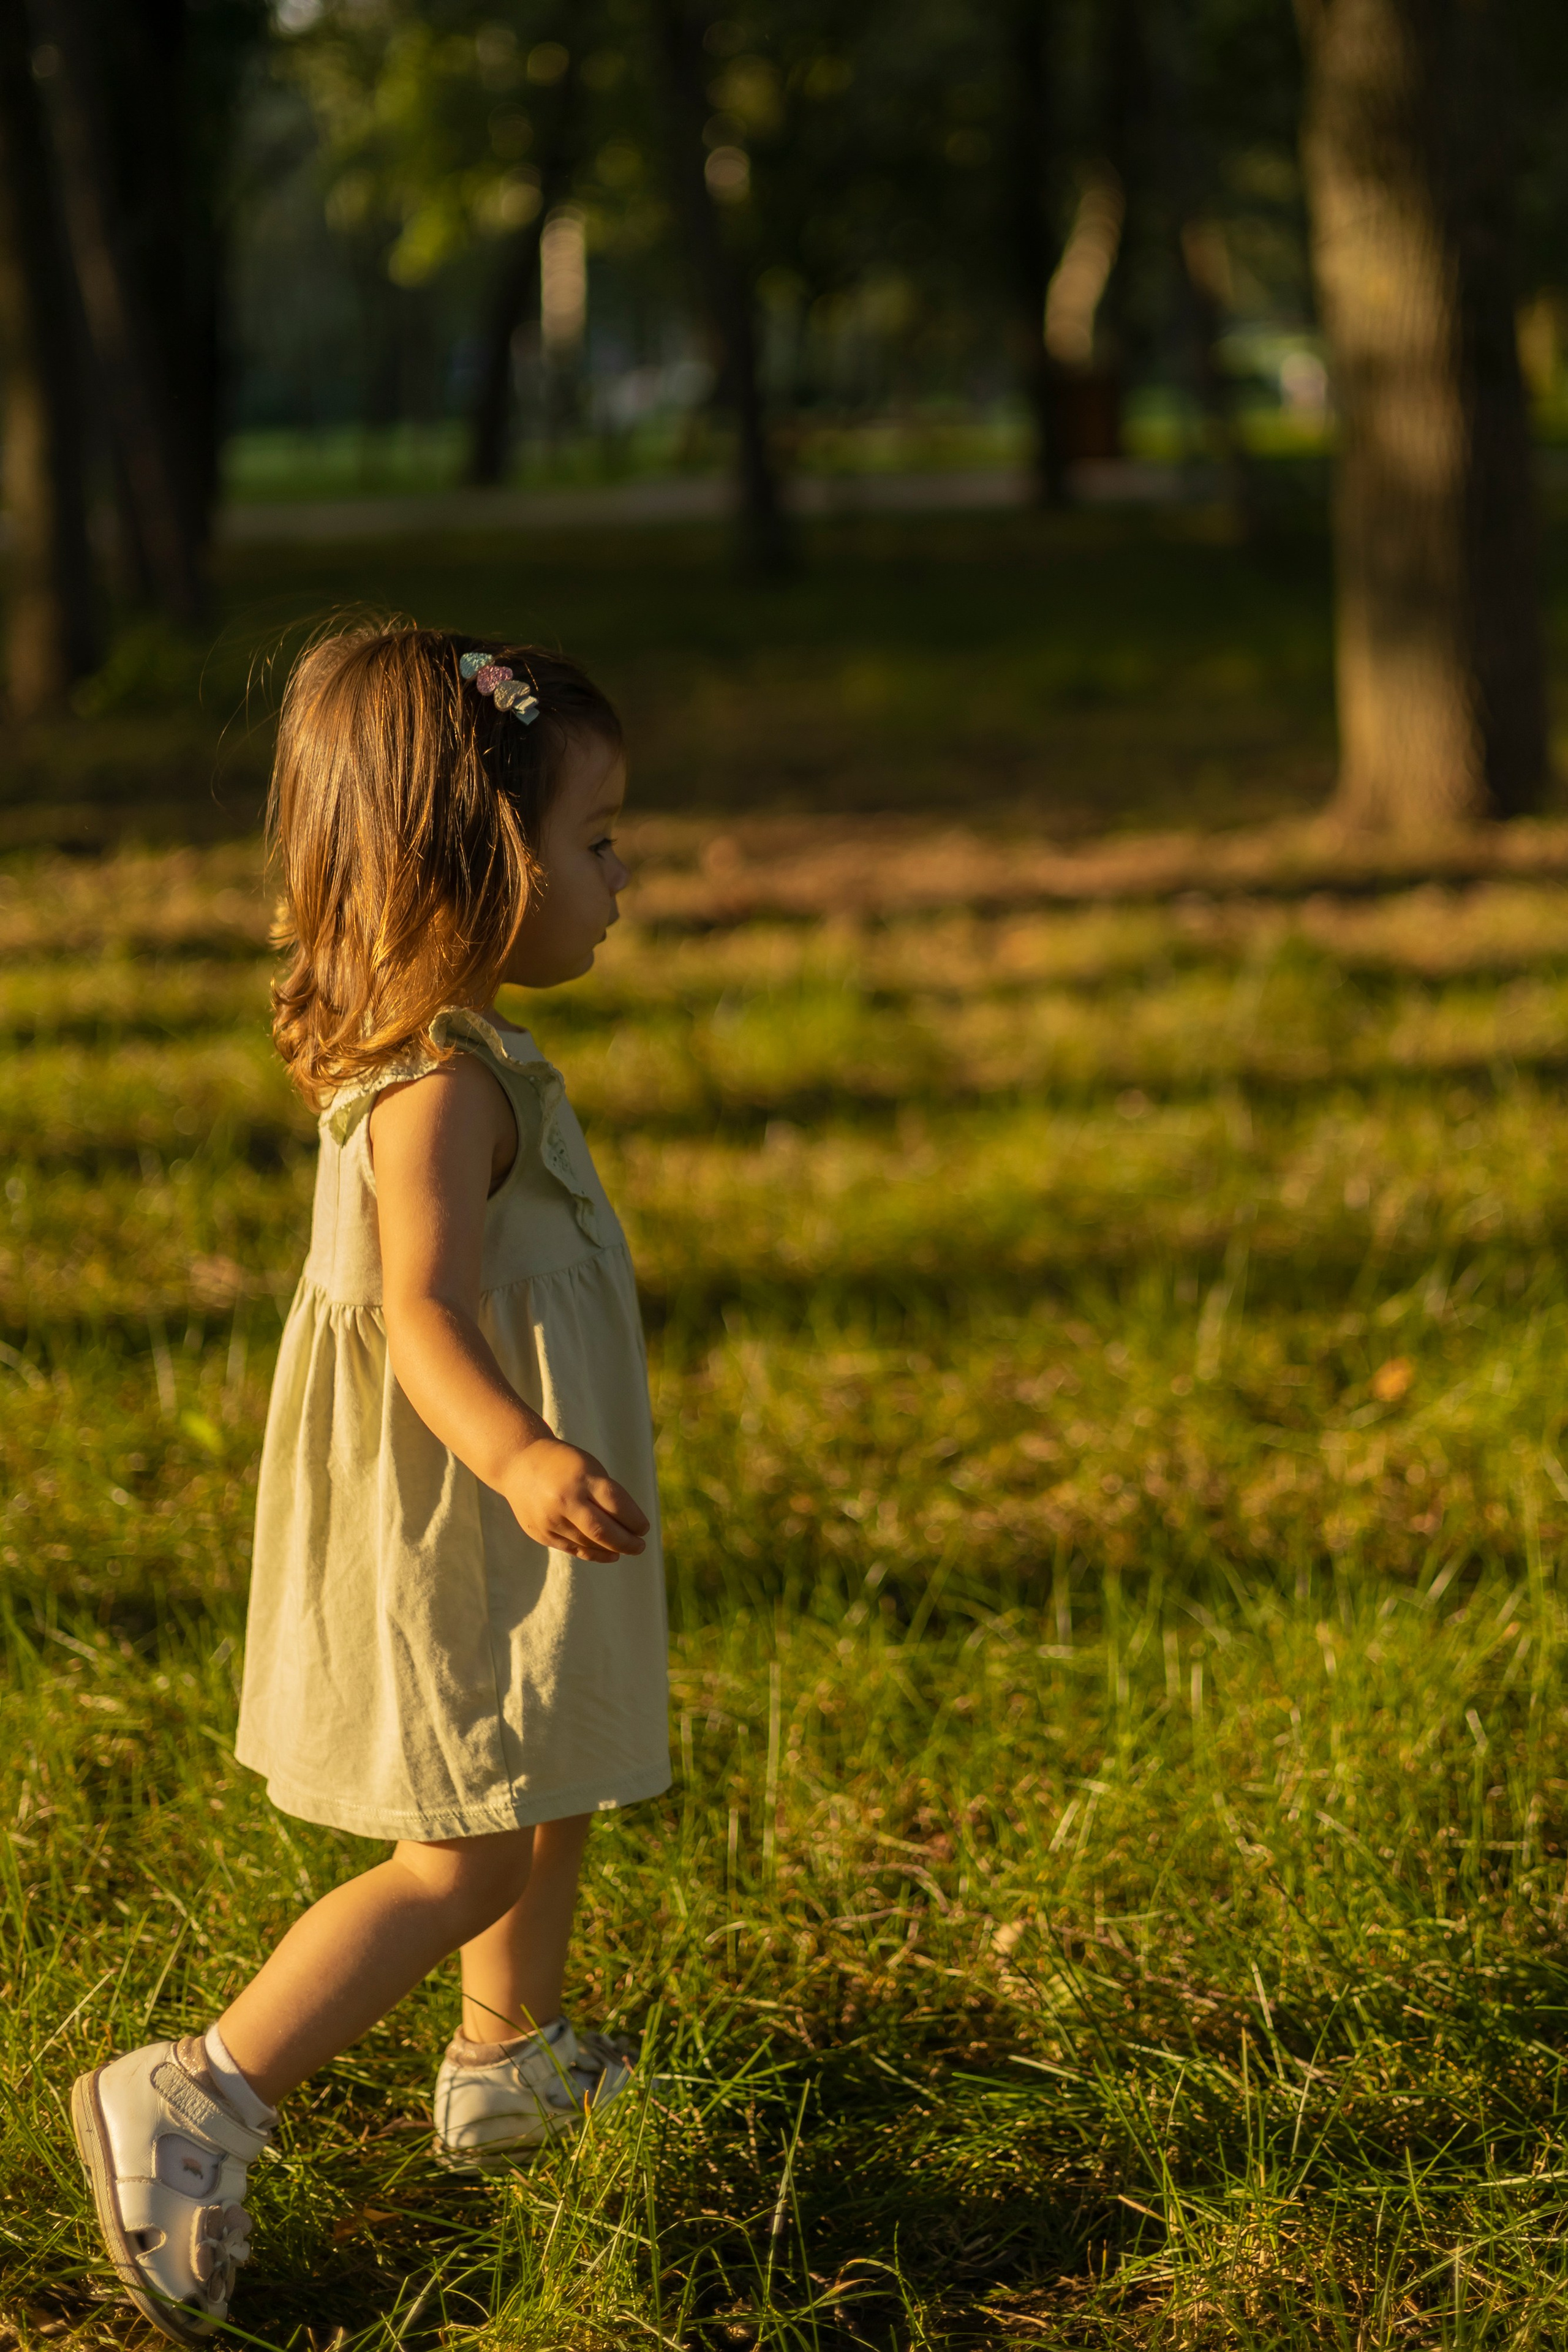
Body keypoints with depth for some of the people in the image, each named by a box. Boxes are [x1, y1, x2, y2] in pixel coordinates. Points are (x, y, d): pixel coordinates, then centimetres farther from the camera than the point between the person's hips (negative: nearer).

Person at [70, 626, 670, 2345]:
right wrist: (518, 1456, -52)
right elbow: (425, 1313, -34)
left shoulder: (419, 1049, 9)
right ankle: (200, 2103, -7)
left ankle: (509, 2067, 42)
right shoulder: (446, 1077, -23)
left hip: (488, 1539, 11)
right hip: (454, 1548, -11)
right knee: (464, 1862, -9)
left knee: (547, 1811, 24)